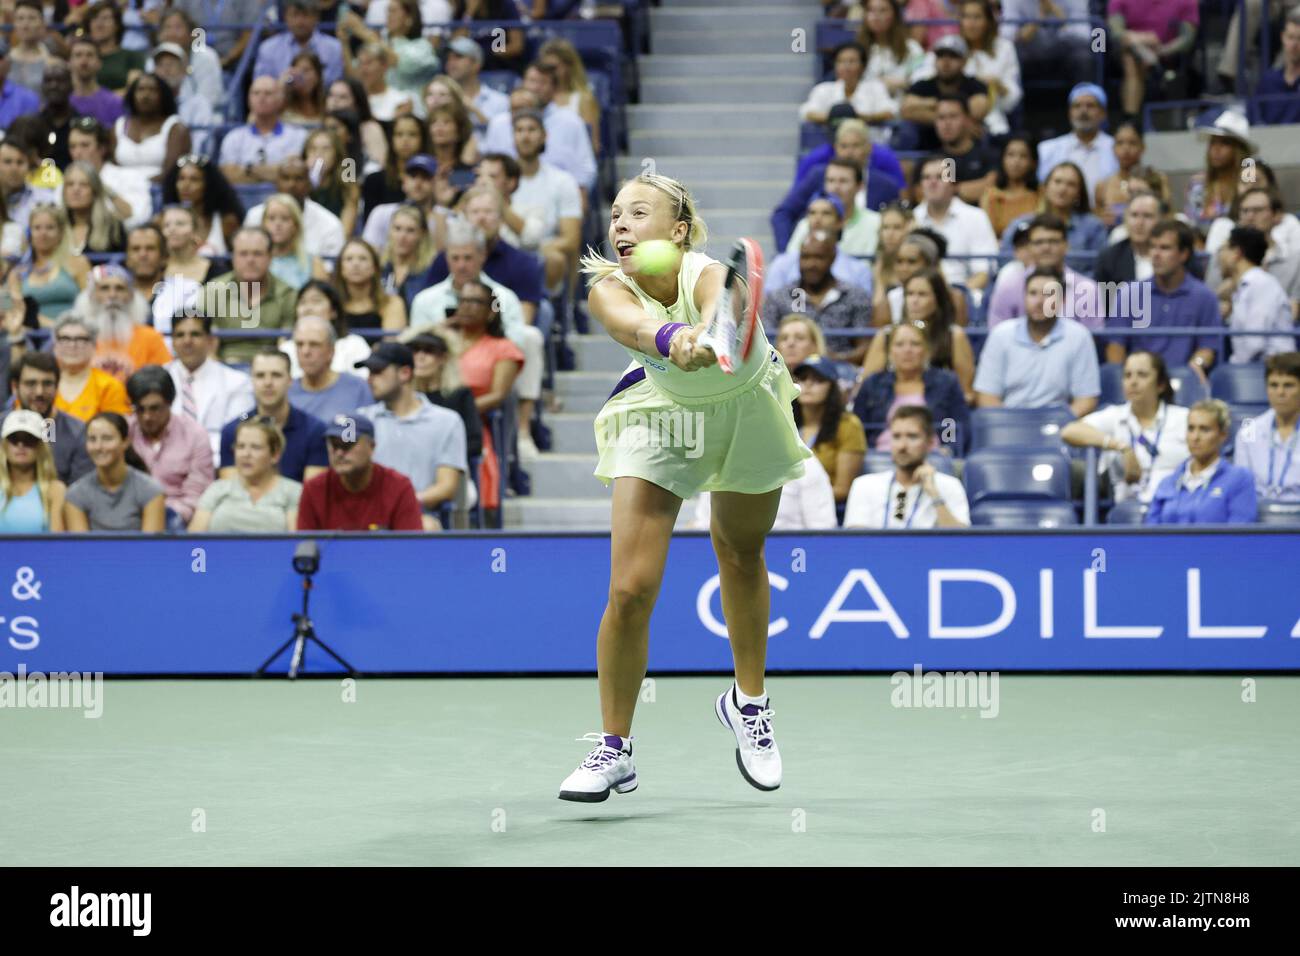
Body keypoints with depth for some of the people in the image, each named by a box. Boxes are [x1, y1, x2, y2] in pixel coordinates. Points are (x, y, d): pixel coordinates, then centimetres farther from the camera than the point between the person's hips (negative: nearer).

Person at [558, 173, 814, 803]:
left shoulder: (708, 274, -34)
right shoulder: (607, 289, -28)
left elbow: (719, 312, -58)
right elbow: (631, 324, -52)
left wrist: (705, 338, -82)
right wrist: (669, 341, -75)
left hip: (747, 412, 0)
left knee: (742, 556, 18)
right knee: (630, 589, -10)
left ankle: (749, 700, 43)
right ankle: (614, 750, 4)